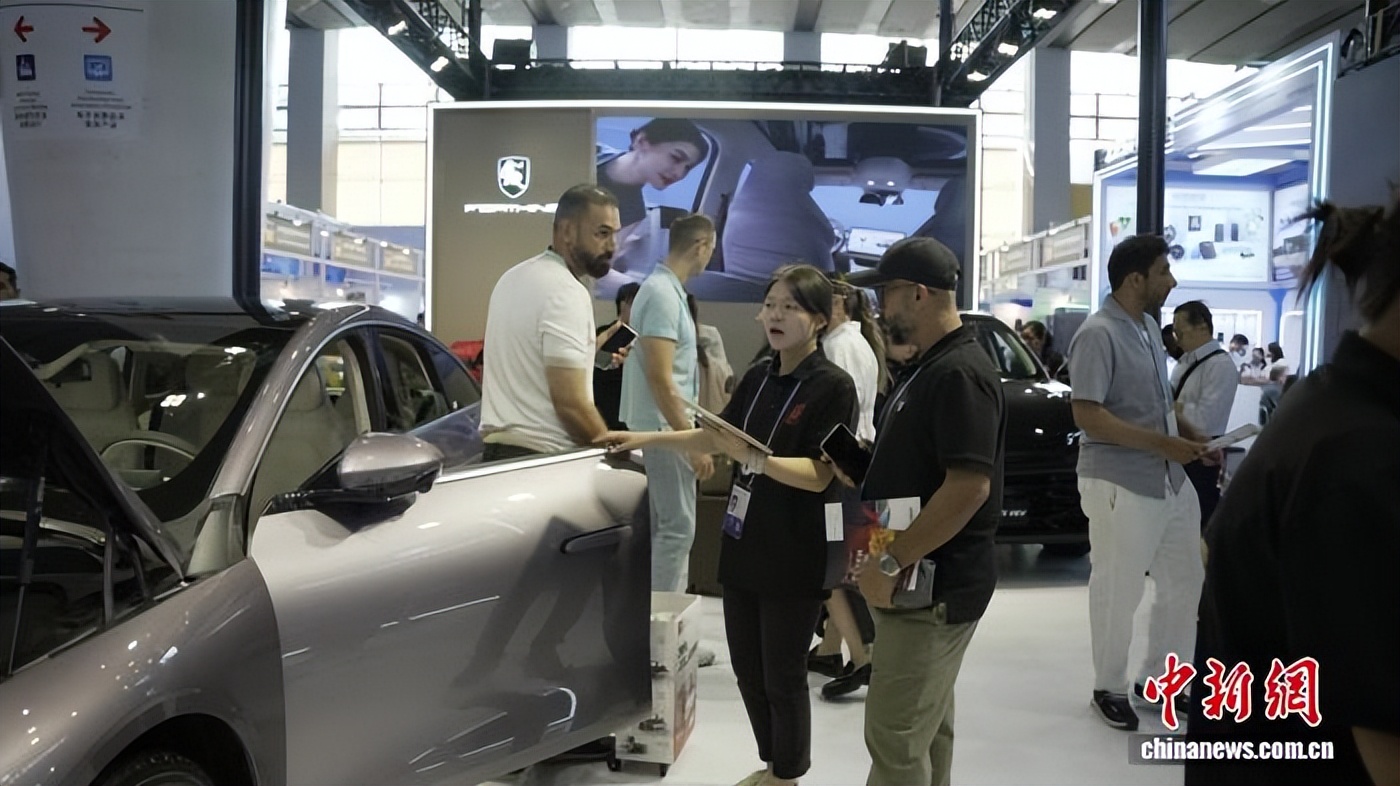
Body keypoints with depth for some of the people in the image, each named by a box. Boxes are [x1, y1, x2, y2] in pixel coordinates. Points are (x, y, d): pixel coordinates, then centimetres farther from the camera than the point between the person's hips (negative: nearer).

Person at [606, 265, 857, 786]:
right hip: (744, 545, 7)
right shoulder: (759, 377, 8)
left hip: (795, 557, -7)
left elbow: (818, 476, -18)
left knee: (782, 678, 5)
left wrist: (754, 459, -30)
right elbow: (714, 438, 18)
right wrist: (645, 439, 11)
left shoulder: (833, 386, -13)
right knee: (747, 669, 15)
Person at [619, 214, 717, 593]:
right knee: (677, 526, -7)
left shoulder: (665, 289, 14)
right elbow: (660, 377, -22)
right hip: (665, 430, -10)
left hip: (666, 429, 10)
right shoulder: (663, 294, -17)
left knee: (670, 525, 15)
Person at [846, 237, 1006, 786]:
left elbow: (969, 487, -27)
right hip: (926, 580, 10)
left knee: (894, 738, -5)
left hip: (933, 585, -10)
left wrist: (890, 562, -24)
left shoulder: (959, 374, -19)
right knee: (924, 730, 18)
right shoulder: (931, 368, 13)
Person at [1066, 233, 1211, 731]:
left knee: (1184, 584, 16)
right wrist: (1161, 443, -22)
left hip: (1171, 480, 9)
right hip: (1119, 485, -9)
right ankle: (1109, 689, 21)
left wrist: (1187, 432, 4)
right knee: (1117, 593, 4)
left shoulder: (1149, 327, 10)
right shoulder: (1099, 334, -16)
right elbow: (1087, 415, -22)